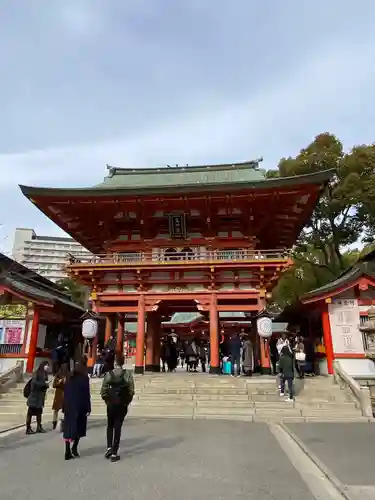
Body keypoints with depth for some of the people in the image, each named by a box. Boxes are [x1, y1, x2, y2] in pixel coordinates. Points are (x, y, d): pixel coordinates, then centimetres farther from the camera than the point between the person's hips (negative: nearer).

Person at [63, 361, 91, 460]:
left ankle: (68, 452, 6)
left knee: (69, 427, 8)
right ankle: (74, 447, 1)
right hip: (80, 406, -4)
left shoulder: (69, 378, 8)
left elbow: (65, 393, 9)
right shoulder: (84, 378, -7)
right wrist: (88, 408, -7)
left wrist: (64, 407, 13)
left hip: (69, 406, 4)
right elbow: (86, 394, -10)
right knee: (79, 426, 11)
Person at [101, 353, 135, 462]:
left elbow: (103, 391, -7)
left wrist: (107, 400, 9)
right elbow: (131, 390, -9)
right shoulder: (127, 374, -10)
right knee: (117, 427, 7)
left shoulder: (109, 374, -8)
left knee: (110, 426, 22)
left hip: (111, 404, 1)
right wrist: (127, 402, 5)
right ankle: (114, 453, 9)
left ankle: (109, 447, 11)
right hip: (122, 405, -1)